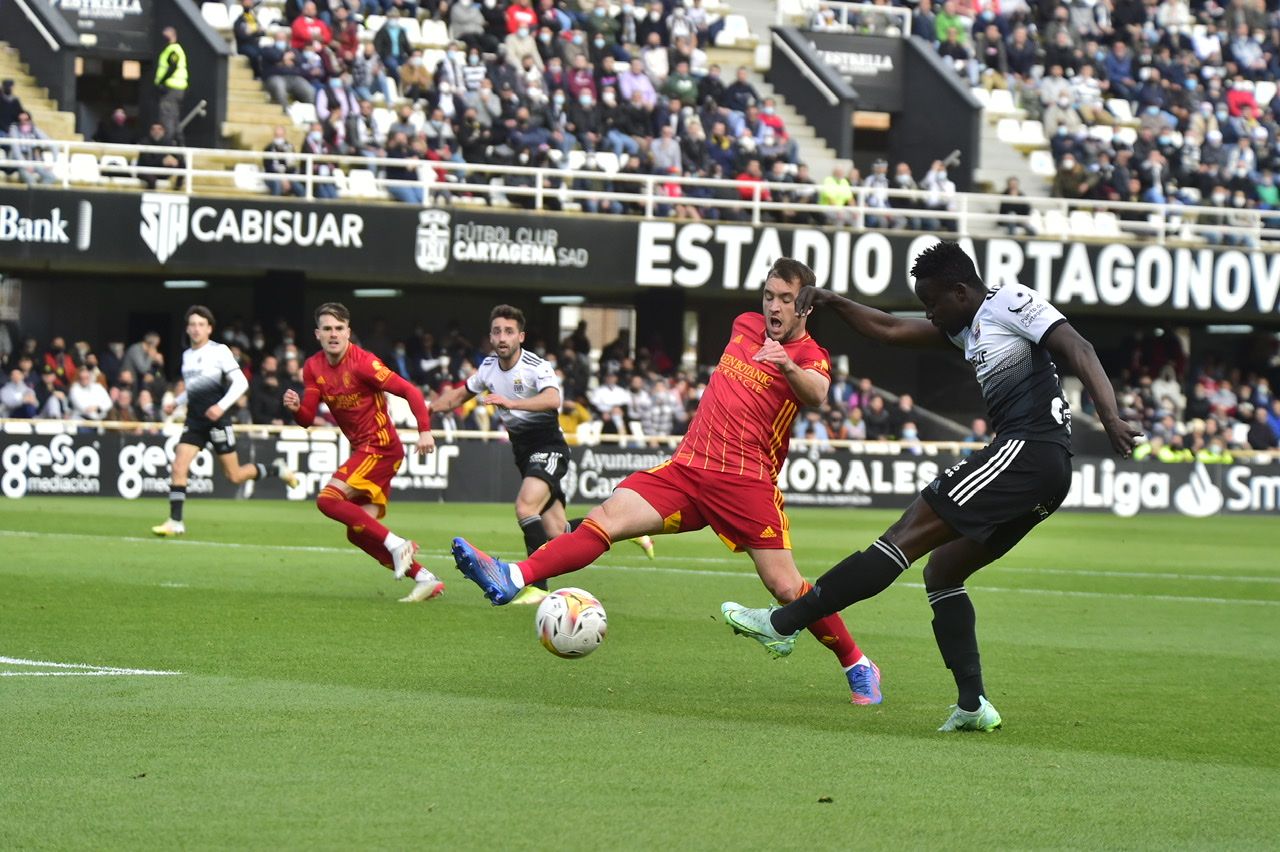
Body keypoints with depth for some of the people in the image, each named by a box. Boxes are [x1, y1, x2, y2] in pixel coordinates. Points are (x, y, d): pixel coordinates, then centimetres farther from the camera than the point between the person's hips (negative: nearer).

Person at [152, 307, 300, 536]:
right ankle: (175, 522, -10)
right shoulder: (187, 355, 14)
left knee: (234, 477, 0)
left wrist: (222, 406, -22)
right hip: (195, 421, 6)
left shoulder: (219, 351, -7)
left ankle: (276, 469, 24)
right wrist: (176, 403, 13)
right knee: (178, 467, -11)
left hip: (217, 421, -6)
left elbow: (241, 382, -12)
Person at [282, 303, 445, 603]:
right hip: (362, 449, 9)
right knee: (358, 533, 7)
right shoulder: (314, 368, 5)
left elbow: (409, 391, -17)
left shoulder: (362, 362, -17)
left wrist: (425, 430, -28)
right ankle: (425, 579, 11)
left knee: (328, 500, -22)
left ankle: (396, 545, -18)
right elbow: (308, 418, 5)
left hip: (379, 446, -9)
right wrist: (295, 408, -17)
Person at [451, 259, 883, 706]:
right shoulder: (745, 325, 15)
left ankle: (858, 666, 10)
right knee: (608, 516, -14)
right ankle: (511, 579, -28)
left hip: (747, 481, -5)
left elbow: (816, 393, -27)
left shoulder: (810, 355, -3)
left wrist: (789, 367, -46)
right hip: (687, 468, 5)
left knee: (786, 588, -10)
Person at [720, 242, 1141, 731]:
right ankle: (972, 705, 7)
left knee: (906, 537, -11)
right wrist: (831, 302, 22)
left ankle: (782, 623, -13)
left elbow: (1078, 350, -13)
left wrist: (1111, 419, -26)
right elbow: (891, 330, 33)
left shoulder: (1012, 303, -1)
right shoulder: (966, 328, 26)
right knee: (941, 571, 15)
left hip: (1027, 450, -10)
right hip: (1047, 475, 10)